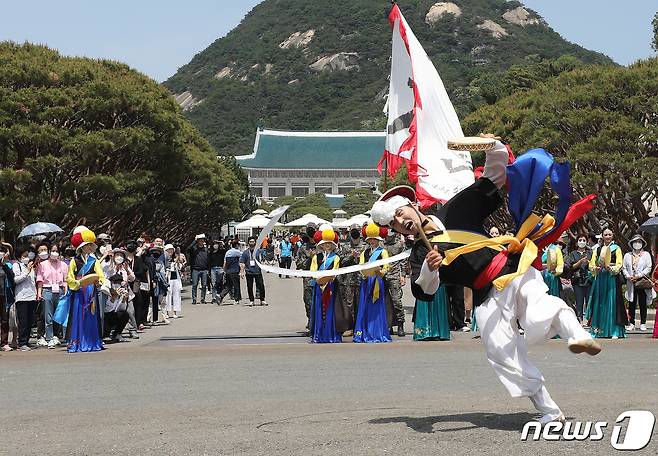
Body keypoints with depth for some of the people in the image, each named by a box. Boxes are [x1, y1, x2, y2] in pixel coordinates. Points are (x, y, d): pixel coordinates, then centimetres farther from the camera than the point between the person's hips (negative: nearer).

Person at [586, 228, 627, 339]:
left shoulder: (616, 249, 5)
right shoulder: (597, 249, 13)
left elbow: (619, 265, -3)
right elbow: (592, 264, 8)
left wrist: (611, 268, -22)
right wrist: (595, 268, -13)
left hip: (612, 279, -3)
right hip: (600, 279, 3)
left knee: (612, 303, -6)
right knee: (599, 304, 2)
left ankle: (615, 331, -5)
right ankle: (598, 330, 7)